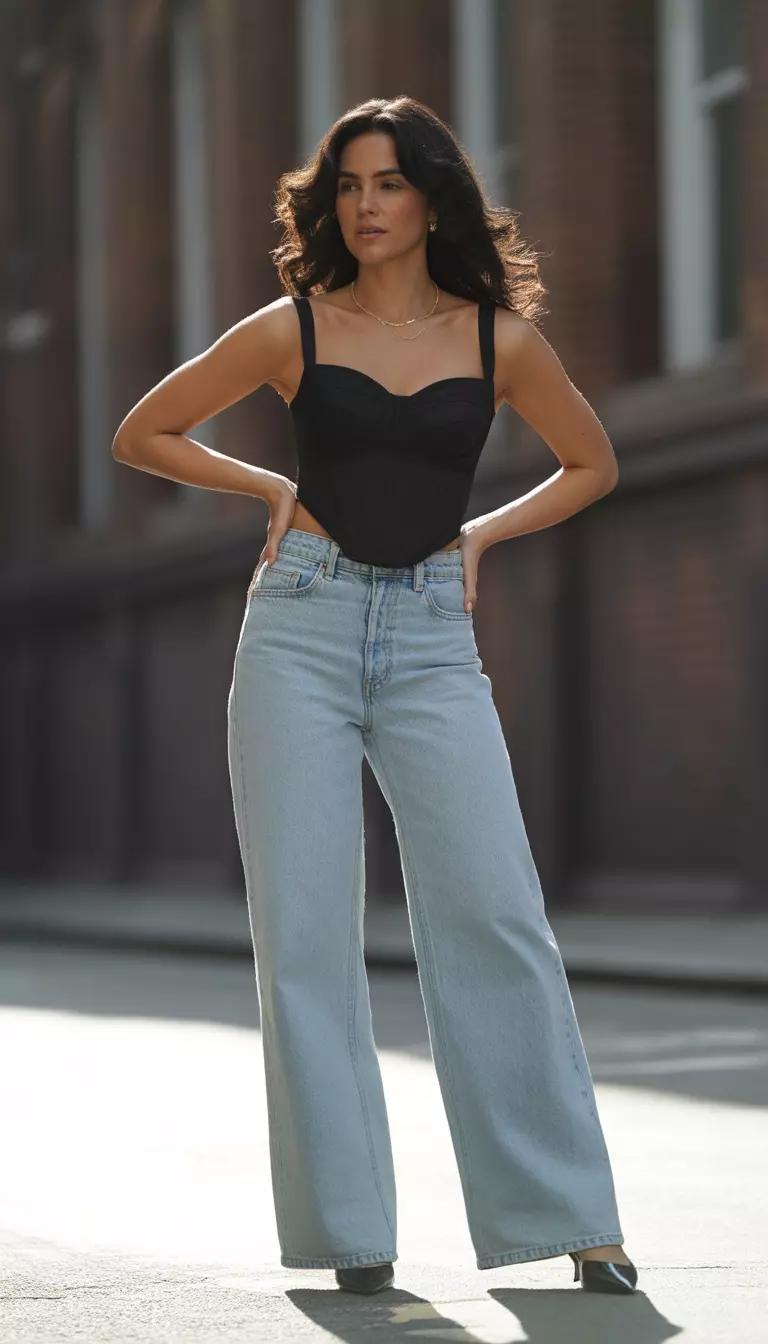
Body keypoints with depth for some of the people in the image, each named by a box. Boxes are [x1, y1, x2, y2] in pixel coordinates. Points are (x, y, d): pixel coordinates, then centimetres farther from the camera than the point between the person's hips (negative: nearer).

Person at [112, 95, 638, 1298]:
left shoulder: (500, 338, 6)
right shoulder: (292, 330, 5)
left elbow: (592, 464, 21)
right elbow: (144, 435, 15)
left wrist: (480, 533, 8)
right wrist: (274, 489, 6)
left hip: (432, 642, 0)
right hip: (303, 625, 0)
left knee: (494, 915, -10)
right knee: (304, 927, -3)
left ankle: (566, 1213, -2)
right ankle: (346, 1229, 5)